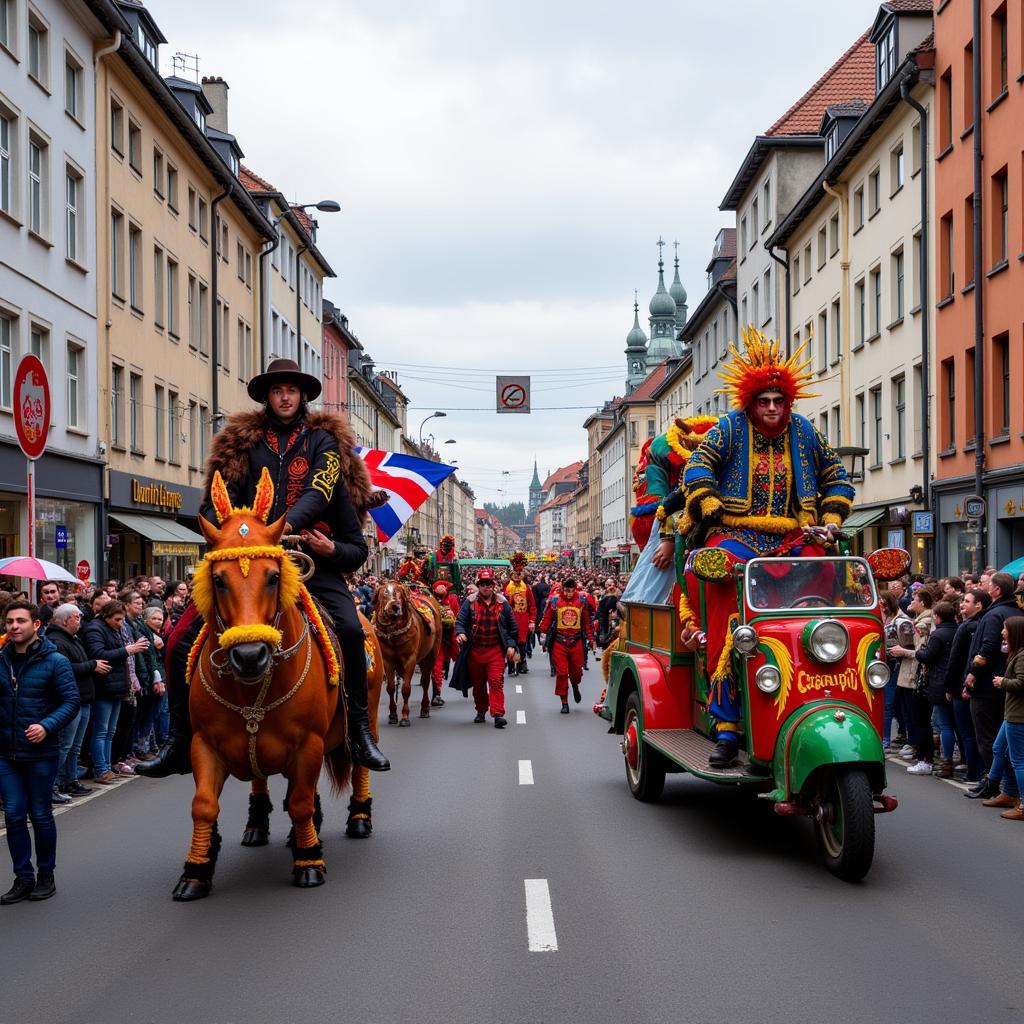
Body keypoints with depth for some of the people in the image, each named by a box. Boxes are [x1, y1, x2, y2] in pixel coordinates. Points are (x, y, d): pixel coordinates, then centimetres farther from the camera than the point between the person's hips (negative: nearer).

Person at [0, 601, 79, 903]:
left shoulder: (55, 661, -8)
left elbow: (71, 702, -9)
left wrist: (47, 726, -23)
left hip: (41, 753, -3)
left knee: (41, 816, 8)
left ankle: (45, 875, 22)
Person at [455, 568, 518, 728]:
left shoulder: (502, 602, 3)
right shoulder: (470, 602, 1)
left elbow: (512, 626, 9)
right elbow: (460, 621, -3)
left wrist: (511, 645, 2)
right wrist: (460, 633, -24)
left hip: (496, 650, -1)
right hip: (475, 650, 1)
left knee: (496, 681, -13)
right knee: (478, 683, 13)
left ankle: (498, 714, -17)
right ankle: (481, 711, 30)